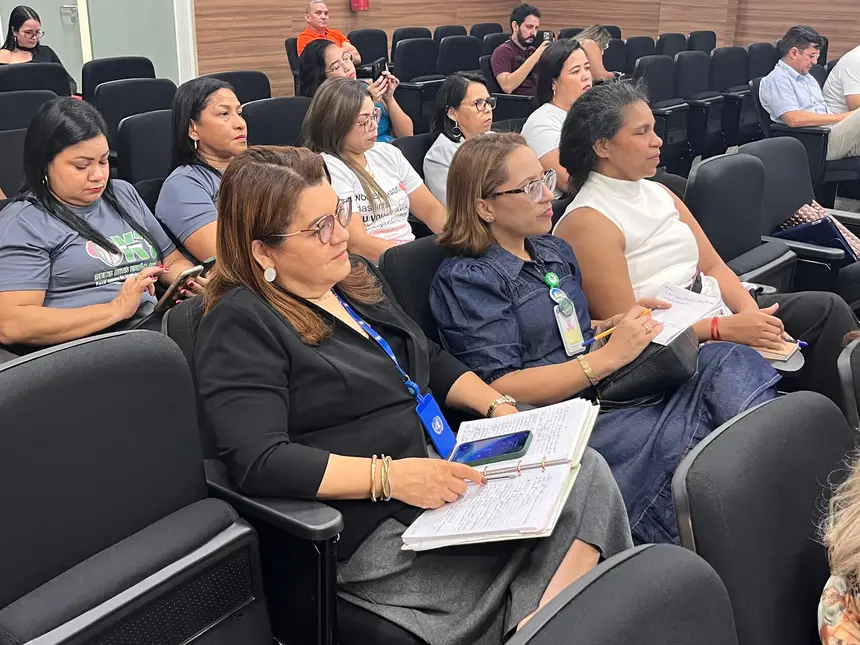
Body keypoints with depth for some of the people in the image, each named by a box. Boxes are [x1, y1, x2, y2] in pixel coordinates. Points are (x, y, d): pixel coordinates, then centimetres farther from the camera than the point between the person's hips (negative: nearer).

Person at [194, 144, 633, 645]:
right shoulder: (242, 326, -13)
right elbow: (260, 463, -23)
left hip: (439, 473, 9)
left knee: (586, 473, -11)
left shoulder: (356, 275, 13)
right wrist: (390, 476, -27)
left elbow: (432, 360, 22)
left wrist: (498, 406, 5)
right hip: (372, 533, -8)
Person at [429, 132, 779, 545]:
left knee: (729, 363, -15)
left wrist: (622, 322, 6)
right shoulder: (464, 280, -7)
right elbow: (501, 389, -16)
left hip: (608, 391, 8)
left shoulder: (554, 251, 17)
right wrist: (609, 355, -18)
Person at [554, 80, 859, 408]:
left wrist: (750, 312, -9)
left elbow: (712, 266, 12)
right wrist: (725, 329, -21)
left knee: (828, 308, -6)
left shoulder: (658, 193, 12)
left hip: (716, 310, 8)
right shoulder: (587, 223, -14)